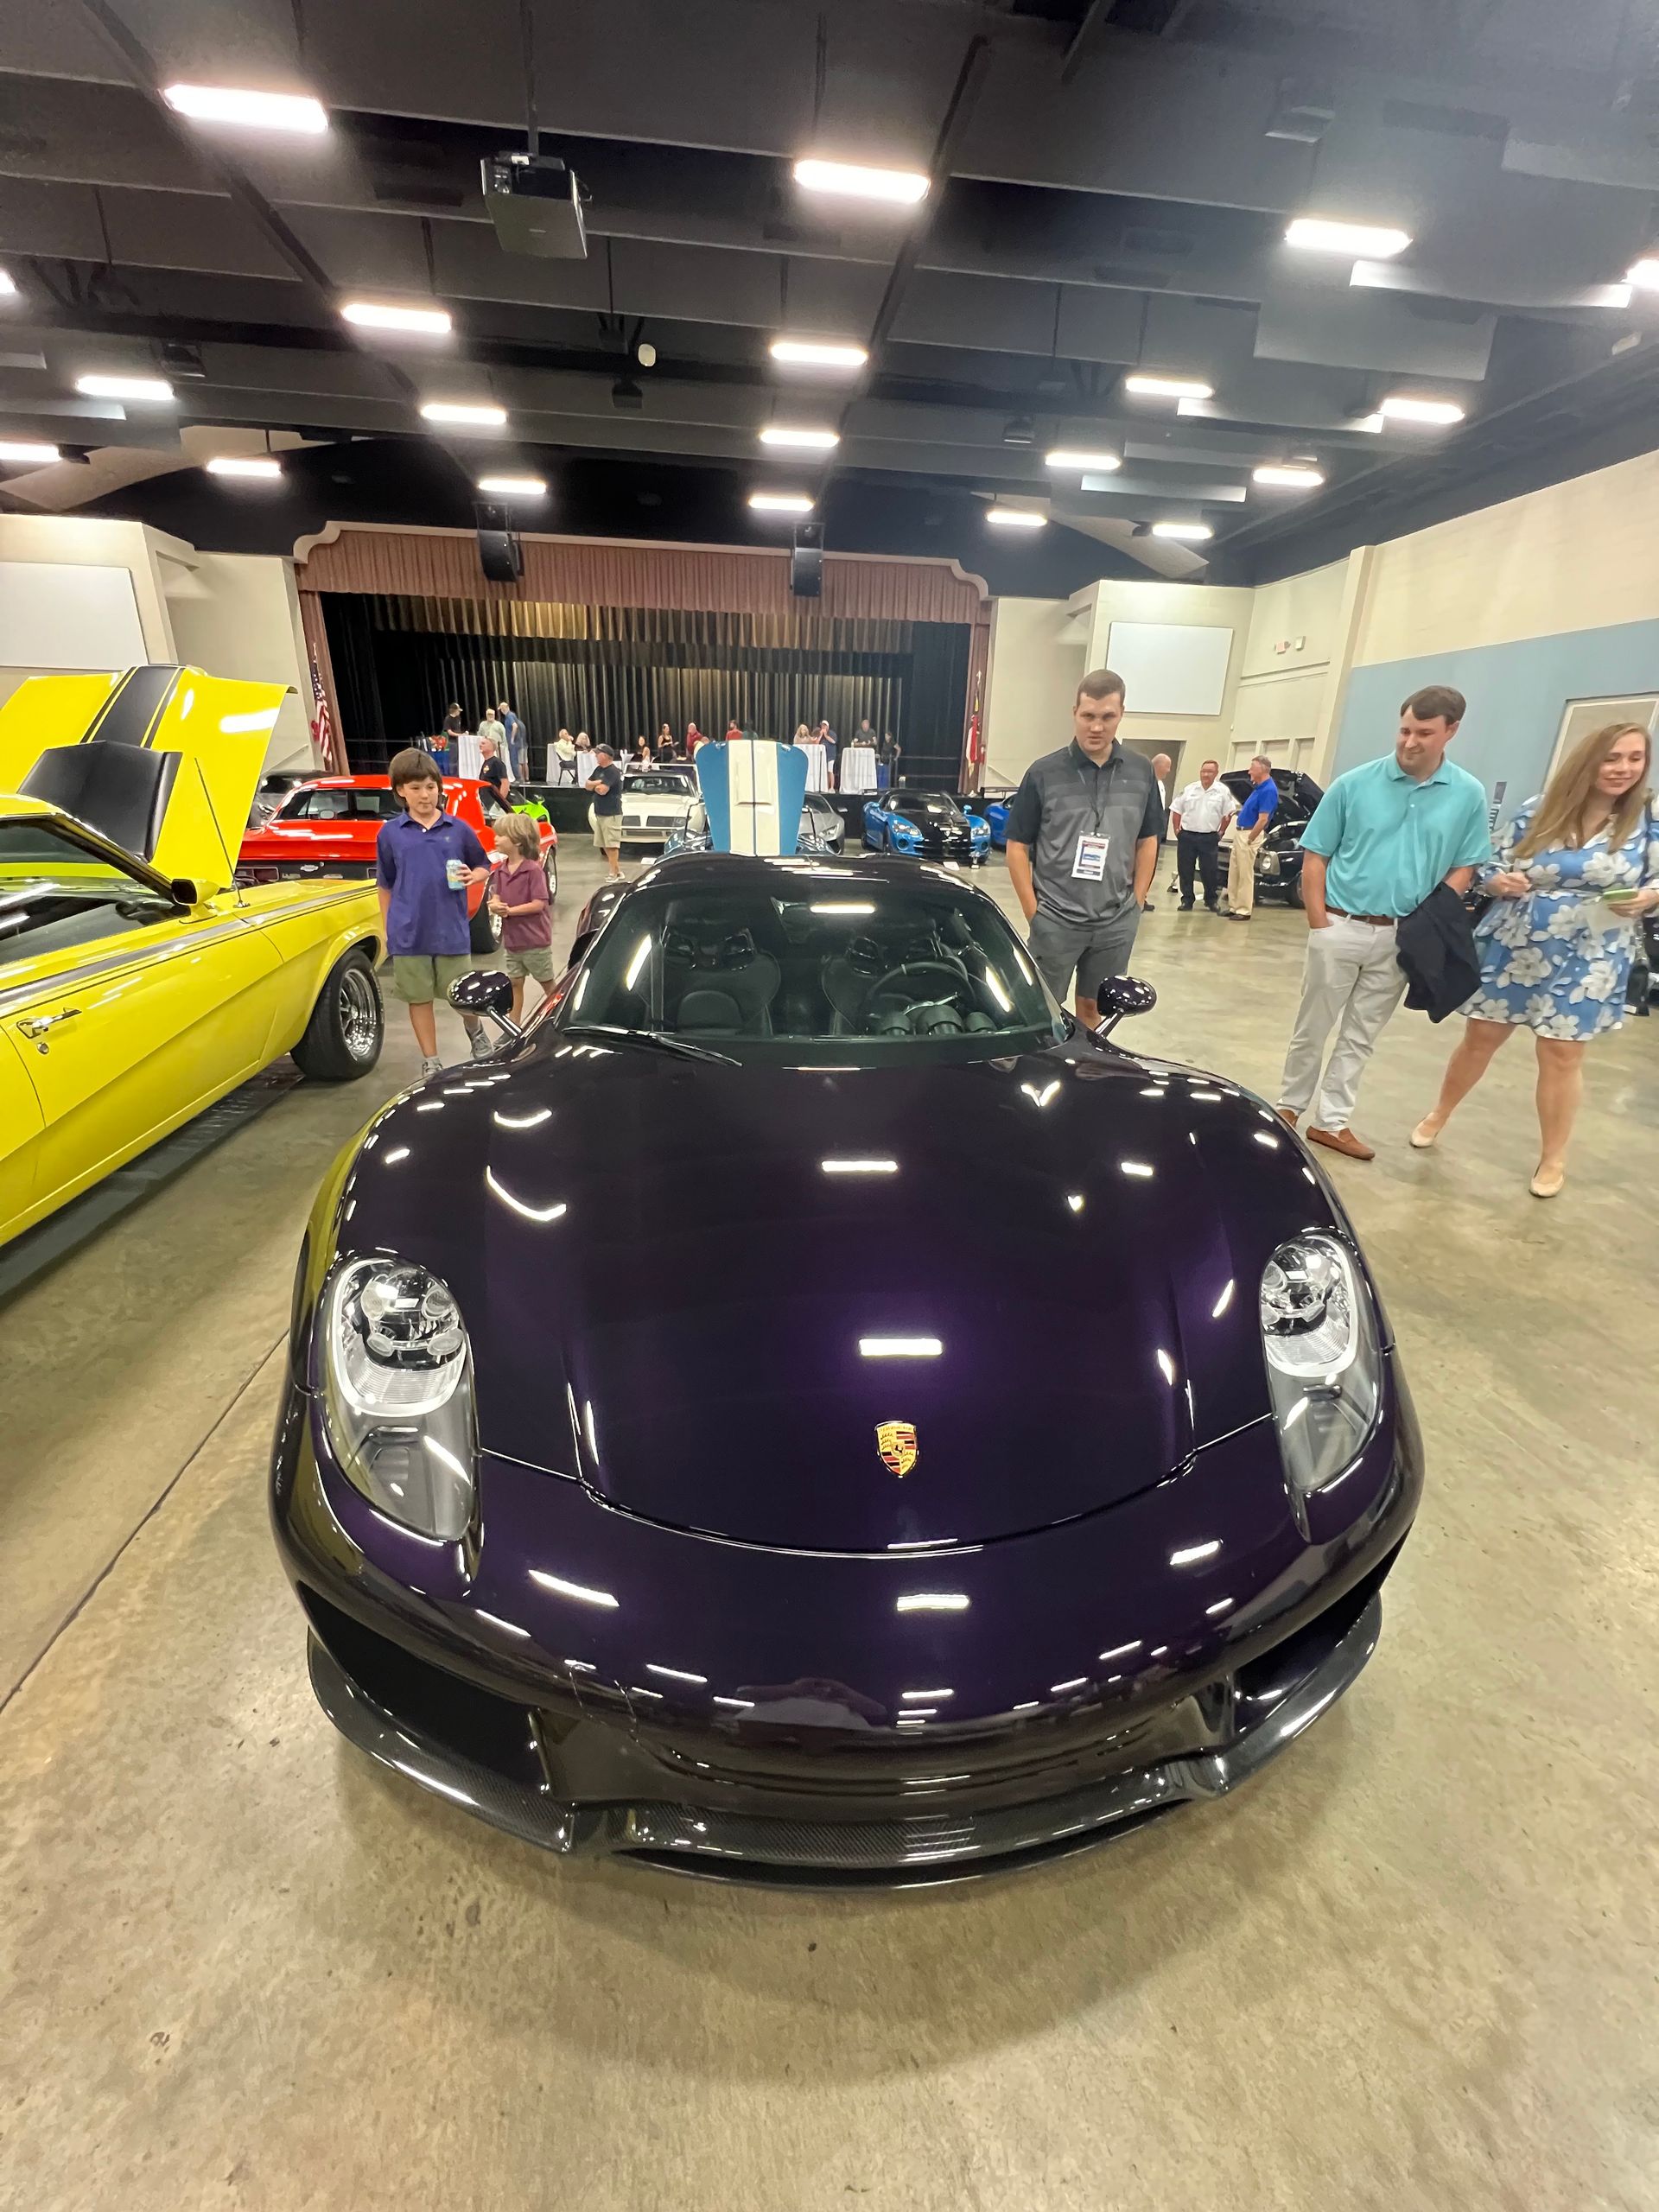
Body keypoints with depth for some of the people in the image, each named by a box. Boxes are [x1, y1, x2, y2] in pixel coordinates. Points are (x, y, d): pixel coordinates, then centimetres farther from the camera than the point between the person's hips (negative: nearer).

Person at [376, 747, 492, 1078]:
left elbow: (484, 867, 12)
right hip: (408, 933, 1)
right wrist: (388, 932, 7)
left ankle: (476, 1032, 39)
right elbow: (386, 887, 8)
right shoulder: (390, 833, 2)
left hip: (451, 930, 0)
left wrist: (472, 876, -11)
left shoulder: (458, 828, 1)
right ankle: (430, 1062, 21)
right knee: (419, 998, 8)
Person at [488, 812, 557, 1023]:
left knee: (547, 984, 9)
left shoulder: (534, 869, -16)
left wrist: (509, 910, -20)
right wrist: (495, 905, -15)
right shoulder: (501, 870, 5)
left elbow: (539, 904, -20)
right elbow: (496, 897, 9)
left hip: (535, 940, -6)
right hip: (511, 939, 7)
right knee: (515, 984, 13)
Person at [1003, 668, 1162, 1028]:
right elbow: (1017, 846, -3)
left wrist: (1135, 903, 5)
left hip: (1117, 923, 3)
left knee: (1093, 1008, 16)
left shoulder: (1141, 772, 5)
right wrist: (1033, 911, -7)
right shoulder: (1044, 773, -5)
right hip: (1055, 921, -3)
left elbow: (1148, 841, 12)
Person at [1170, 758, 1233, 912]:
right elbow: (1176, 810, 11)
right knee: (1185, 870, 3)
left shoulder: (1223, 791, 1)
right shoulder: (1189, 789, 6)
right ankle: (1187, 900, 13)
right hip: (1186, 836, 2)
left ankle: (1211, 900, 14)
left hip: (1209, 838, -2)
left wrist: (1220, 832, 2)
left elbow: (1227, 814, 4)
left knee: (1210, 871, 2)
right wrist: (1177, 829, 4)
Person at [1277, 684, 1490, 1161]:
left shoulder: (1468, 795, 2)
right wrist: (1319, 922, -8)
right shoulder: (1355, 784, -4)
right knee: (1312, 1028, 7)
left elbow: (1463, 868, 7)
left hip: (1403, 936, 2)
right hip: (1341, 926, -2)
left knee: (1361, 1036, 11)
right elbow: (1315, 856, -1)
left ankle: (1331, 1120, 21)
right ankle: (1289, 1107, 22)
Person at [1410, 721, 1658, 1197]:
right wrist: (1499, 882, -19)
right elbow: (1491, 872, 3)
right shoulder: (1537, 811, -1)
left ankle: (1553, 1159, 18)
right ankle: (1438, 1115, 32)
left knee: (1562, 1055, 3)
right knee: (1480, 1038, 11)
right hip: (1511, 948, 1)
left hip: (1587, 961, -1)